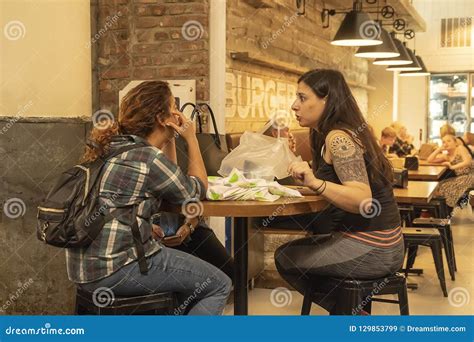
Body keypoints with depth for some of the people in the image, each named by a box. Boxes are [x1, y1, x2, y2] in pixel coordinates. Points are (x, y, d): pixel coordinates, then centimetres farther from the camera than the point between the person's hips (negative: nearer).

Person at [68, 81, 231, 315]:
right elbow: (197, 190, 0)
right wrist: (192, 139, 7)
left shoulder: (113, 144, 11)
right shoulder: (148, 158, -16)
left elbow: (171, 180, 24)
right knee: (219, 285, -1)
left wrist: (170, 138, 15)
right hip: (113, 269, -10)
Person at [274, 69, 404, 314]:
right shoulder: (328, 135, 11)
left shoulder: (338, 138, -19)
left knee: (285, 258, -1)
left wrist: (315, 183, -42)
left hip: (372, 248, -10)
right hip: (375, 240, 10)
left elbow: (363, 199, -30)